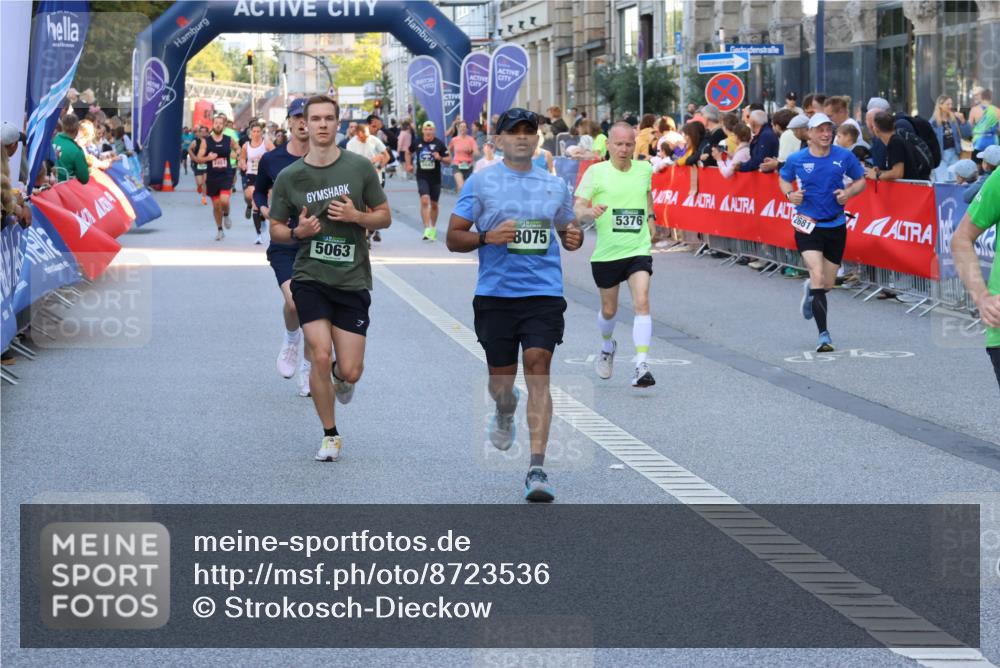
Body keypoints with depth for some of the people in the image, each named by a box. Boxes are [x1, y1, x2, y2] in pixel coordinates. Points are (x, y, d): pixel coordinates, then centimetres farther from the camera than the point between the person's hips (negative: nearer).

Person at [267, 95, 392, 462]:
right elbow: (275, 229, 9)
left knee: (350, 373, -3)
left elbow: (385, 217, 7)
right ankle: (330, 435, 7)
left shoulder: (360, 167, -1)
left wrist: (357, 216, -14)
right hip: (310, 277, 0)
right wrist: (298, 232, -13)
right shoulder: (289, 177, 0)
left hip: (352, 280, 0)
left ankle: (338, 376, 38)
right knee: (320, 357, -14)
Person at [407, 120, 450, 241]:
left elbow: (449, 160, -1)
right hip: (422, 177, -1)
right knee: (424, 200, -19)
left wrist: (440, 158, -19)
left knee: (434, 204, 12)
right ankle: (427, 229, -21)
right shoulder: (417, 143, 0)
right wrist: (409, 165, 10)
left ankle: (433, 229, 30)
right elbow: (409, 153, 21)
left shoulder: (439, 144, -4)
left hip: (435, 178, 1)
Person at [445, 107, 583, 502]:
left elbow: (568, 232, 24)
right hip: (495, 293, 0)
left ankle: (536, 470, -16)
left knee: (538, 371, -13)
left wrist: (574, 238, 0)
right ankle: (505, 414, 48)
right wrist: (487, 237, -16)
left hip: (544, 293, 0)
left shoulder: (555, 185, 11)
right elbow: (453, 238, 3)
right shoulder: (480, 183, 3)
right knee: (501, 376, 8)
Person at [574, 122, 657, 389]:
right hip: (606, 253, -1)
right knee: (609, 310, 13)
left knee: (641, 302, -18)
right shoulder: (596, 172, -6)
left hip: (638, 250, 1)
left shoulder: (644, 169, 4)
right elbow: (577, 211, -9)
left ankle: (641, 366, -22)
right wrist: (590, 212, -30)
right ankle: (607, 347, 46)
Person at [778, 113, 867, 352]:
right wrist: (790, 193, -7)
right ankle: (824, 334, -16)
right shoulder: (796, 159, -4)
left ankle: (810, 290, 51)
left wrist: (848, 192, -11)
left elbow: (860, 180, 9)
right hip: (808, 225, -3)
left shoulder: (844, 156, -2)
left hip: (835, 225, 3)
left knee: (828, 284, 12)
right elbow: (783, 179, 14)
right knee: (818, 277, -19)